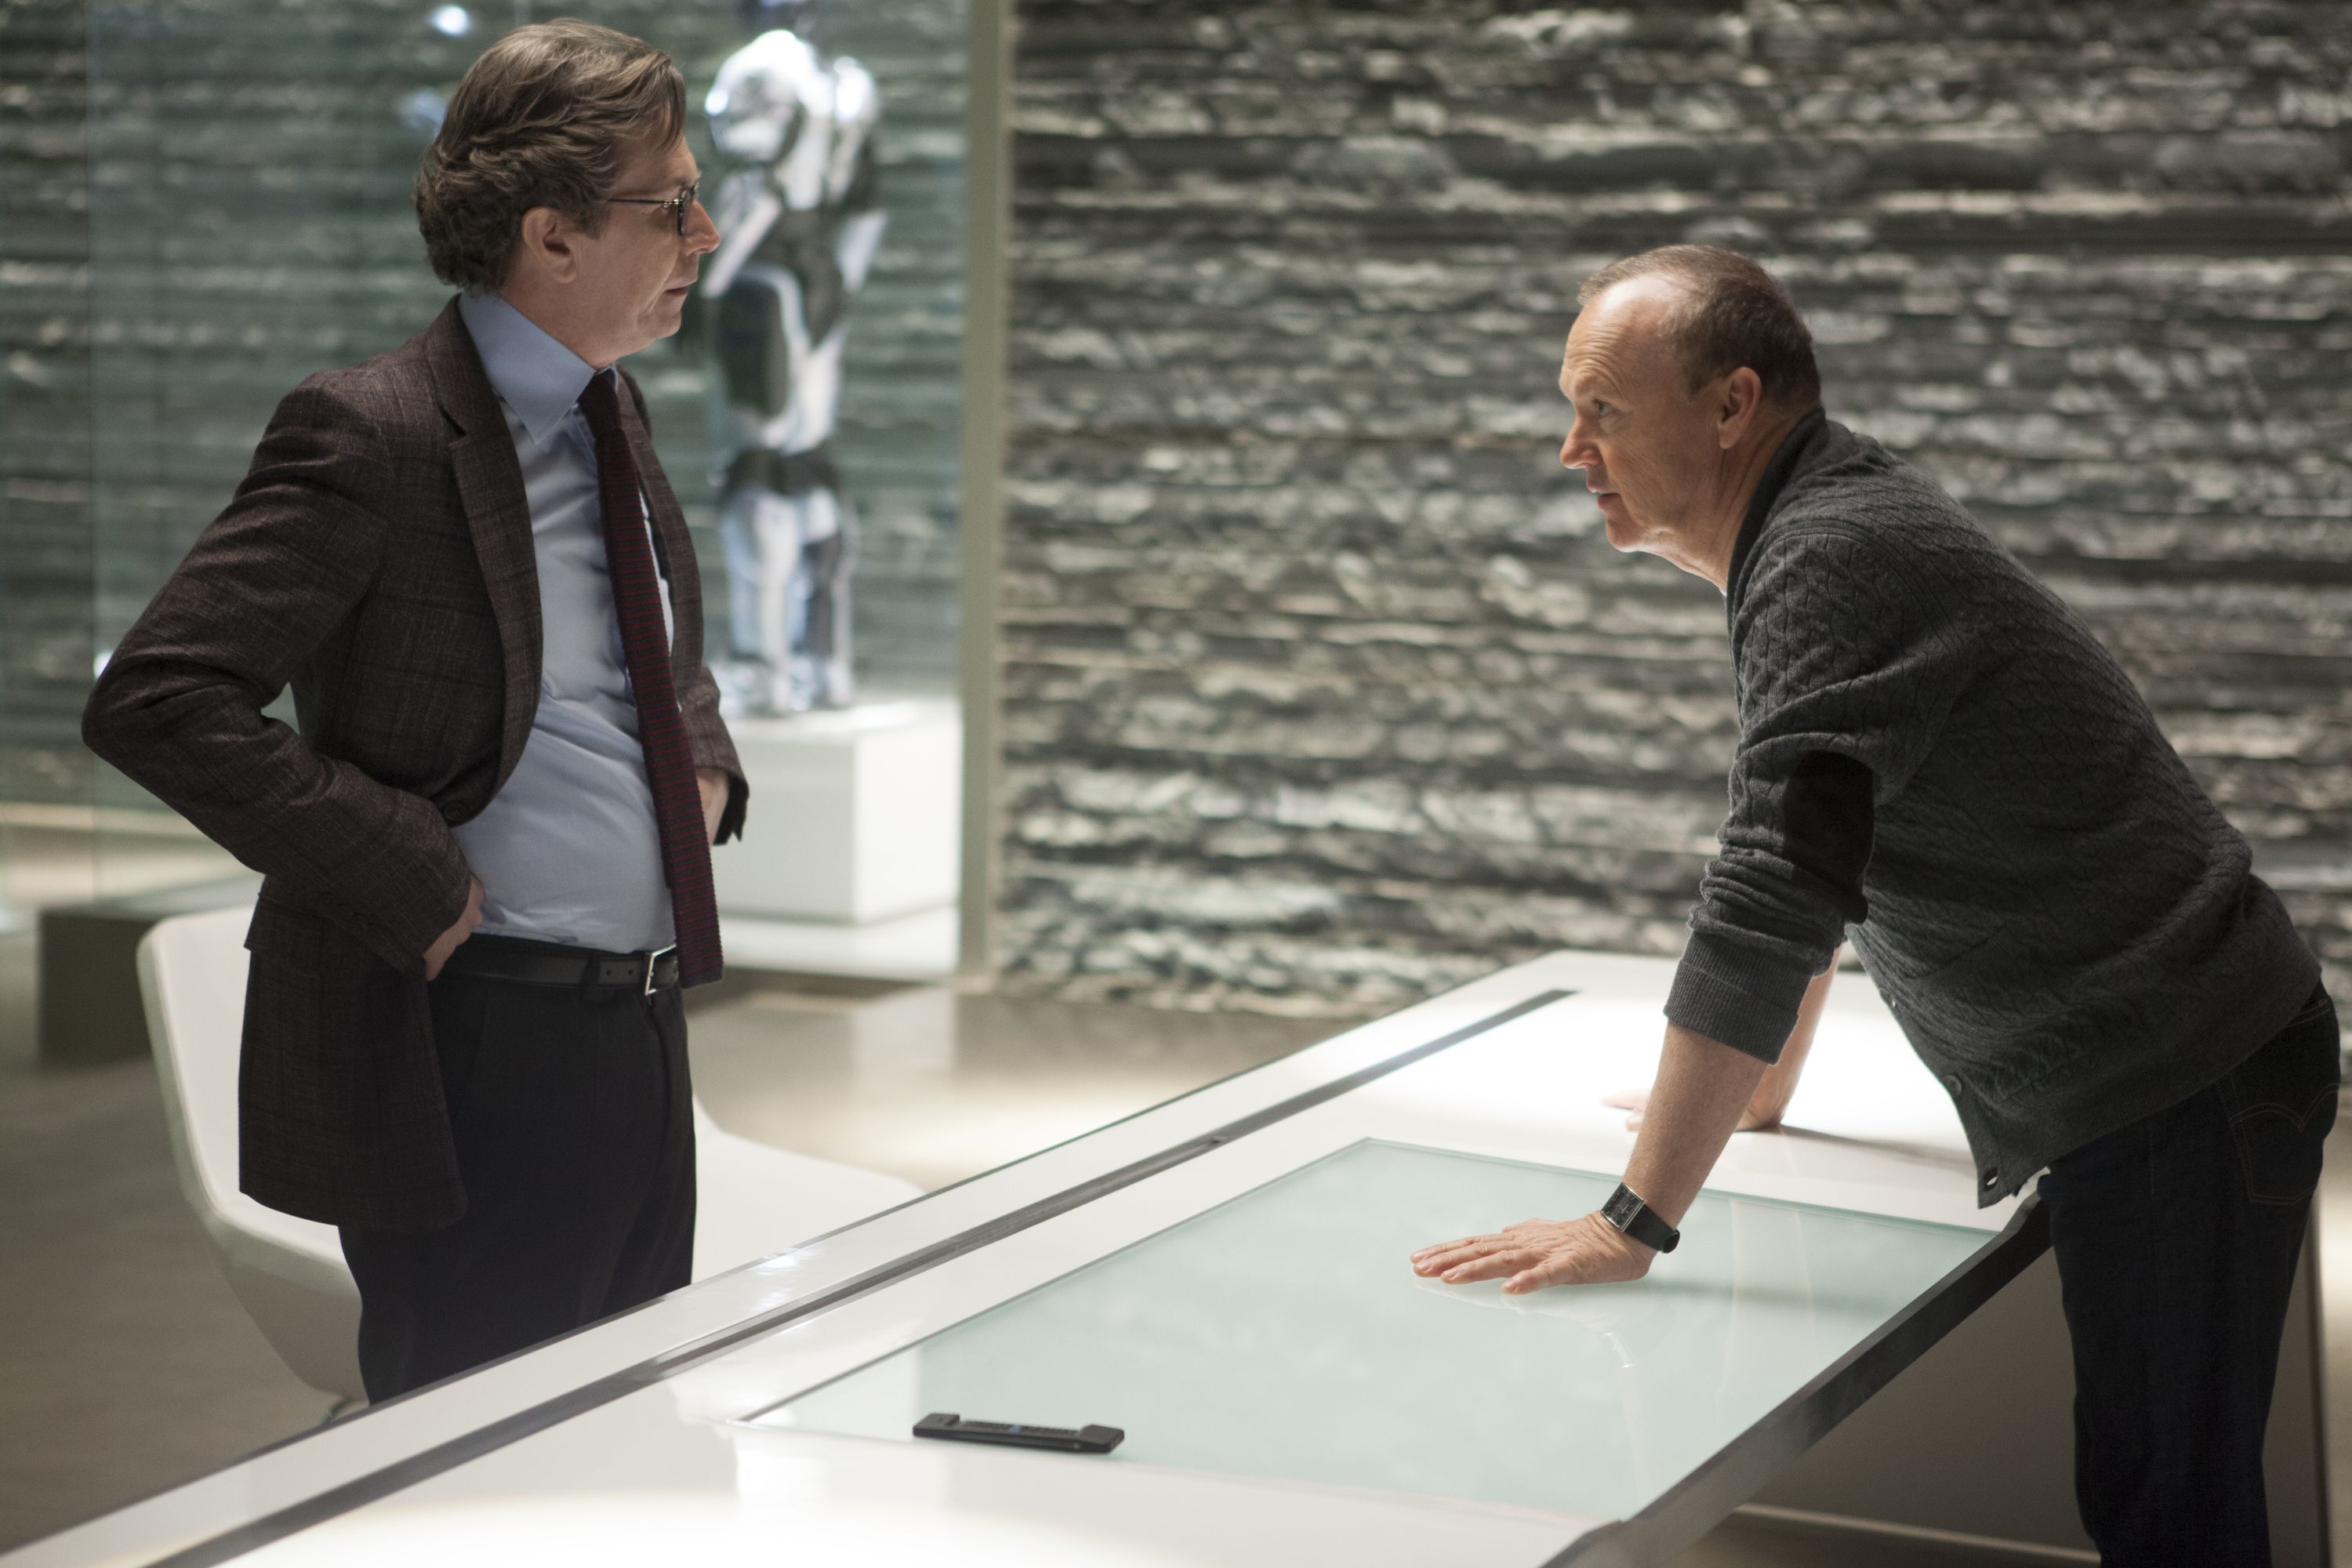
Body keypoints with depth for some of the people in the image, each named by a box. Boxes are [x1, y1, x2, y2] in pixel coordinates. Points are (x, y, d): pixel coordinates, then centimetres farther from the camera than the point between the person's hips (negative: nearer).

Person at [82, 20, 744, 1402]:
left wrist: (706, 761, 9)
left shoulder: (612, 409, 11)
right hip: (469, 1058, -8)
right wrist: (412, 879, -22)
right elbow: (154, 699, -23)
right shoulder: (377, 437, -16)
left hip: (642, 1031, 8)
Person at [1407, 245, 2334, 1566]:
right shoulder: (1831, 531, 13)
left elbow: (1769, 910, -28)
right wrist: (1754, 1102, 31)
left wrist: (1634, 1224, -26)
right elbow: (1809, 875, 26)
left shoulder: (1834, 560, -21)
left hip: (2182, 1091, -10)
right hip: (2152, 1075, 10)